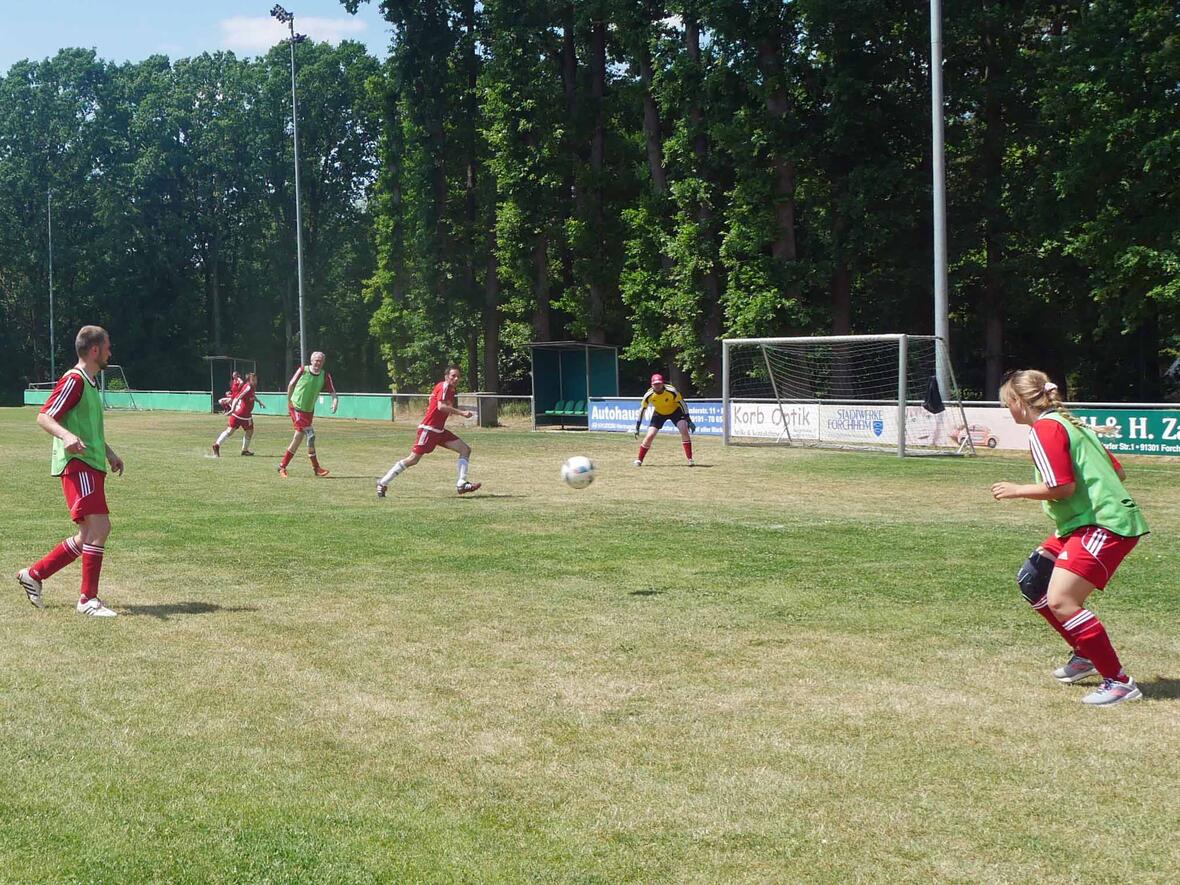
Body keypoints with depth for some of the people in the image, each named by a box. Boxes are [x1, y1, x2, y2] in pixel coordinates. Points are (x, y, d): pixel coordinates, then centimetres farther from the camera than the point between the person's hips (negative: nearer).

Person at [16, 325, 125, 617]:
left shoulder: (89, 383, 21)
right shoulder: (74, 380, -9)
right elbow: (44, 417, -15)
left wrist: (109, 453, 32)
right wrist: (67, 436, -32)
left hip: (91, 466, 10)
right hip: (77, 464, -10)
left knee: (88, 537, 9)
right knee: (99, 526, -16)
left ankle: (34, 574, 20)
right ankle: (88, 599, -11)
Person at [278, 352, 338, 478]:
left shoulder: (325, 376, -2)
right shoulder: (302, 370, -9)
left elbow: (333, 392, -8)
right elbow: (291, 385, 3)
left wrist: (335, 401, -29)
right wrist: (289, 402, 6)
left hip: (309, 410, 5)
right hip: (296, 408, -5)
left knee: (298, 437, 8)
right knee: (310, 435, -15)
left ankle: (282, 466, 20)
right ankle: (316, 467, -5)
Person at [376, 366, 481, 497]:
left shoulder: (452, 390, 14)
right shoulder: (444, 386, -12)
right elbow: (441, 406, -26)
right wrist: (461, 412, -26)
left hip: (439, 430, 9)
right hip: (428, 429, -9)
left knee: (465, 449, 0)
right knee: (413, 459, -9)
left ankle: (461, 484, -7)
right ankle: (382, 483, 0)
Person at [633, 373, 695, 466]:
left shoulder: (672, 391, -31)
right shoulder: (649, 395, -26)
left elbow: (682, 403, -19)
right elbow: (642, 409, -13)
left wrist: (688, 420, -21)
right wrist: (637, 427, -14)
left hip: (675, 411, -1)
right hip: (659, 413, 1)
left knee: (684, 431, -20)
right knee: (649, 436, -8)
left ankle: (690, 459, -13)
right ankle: (639, 460, 8)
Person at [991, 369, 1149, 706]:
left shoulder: (1044, 428, -10)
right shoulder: (1071, 424, 18)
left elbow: (1063, 486, -20)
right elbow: (1118, 473, 18)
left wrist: (1017, 490, -7)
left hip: (1104, 526, -11)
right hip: (1082, 524, 11)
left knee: (1060, 600, -19)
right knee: (1031, 580, 16)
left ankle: (1119, 682, -13)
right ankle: (1086, 655, 26)